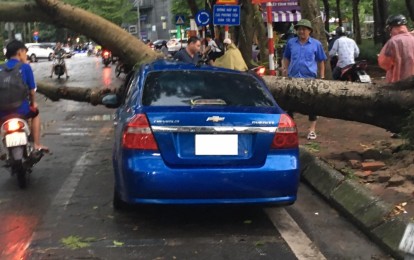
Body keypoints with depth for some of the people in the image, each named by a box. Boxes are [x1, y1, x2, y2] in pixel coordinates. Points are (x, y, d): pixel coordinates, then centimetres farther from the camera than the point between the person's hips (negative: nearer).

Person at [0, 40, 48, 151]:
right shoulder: (25, 67, -3)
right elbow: (31, 89, 0)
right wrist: (33, 102, 19)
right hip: (20, 109, -2)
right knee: (35, 113, 30)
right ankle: (37, 145, 30)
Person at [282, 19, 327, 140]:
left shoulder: (316, 44, 1)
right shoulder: (291, 42, 7)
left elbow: (321, 62, 5)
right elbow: (286, 58, 16)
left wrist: (322, 77, 1)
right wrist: (285, 69, 2)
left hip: (310, 78, -2)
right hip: (293, 78, 2)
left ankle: (312, 130, 13)